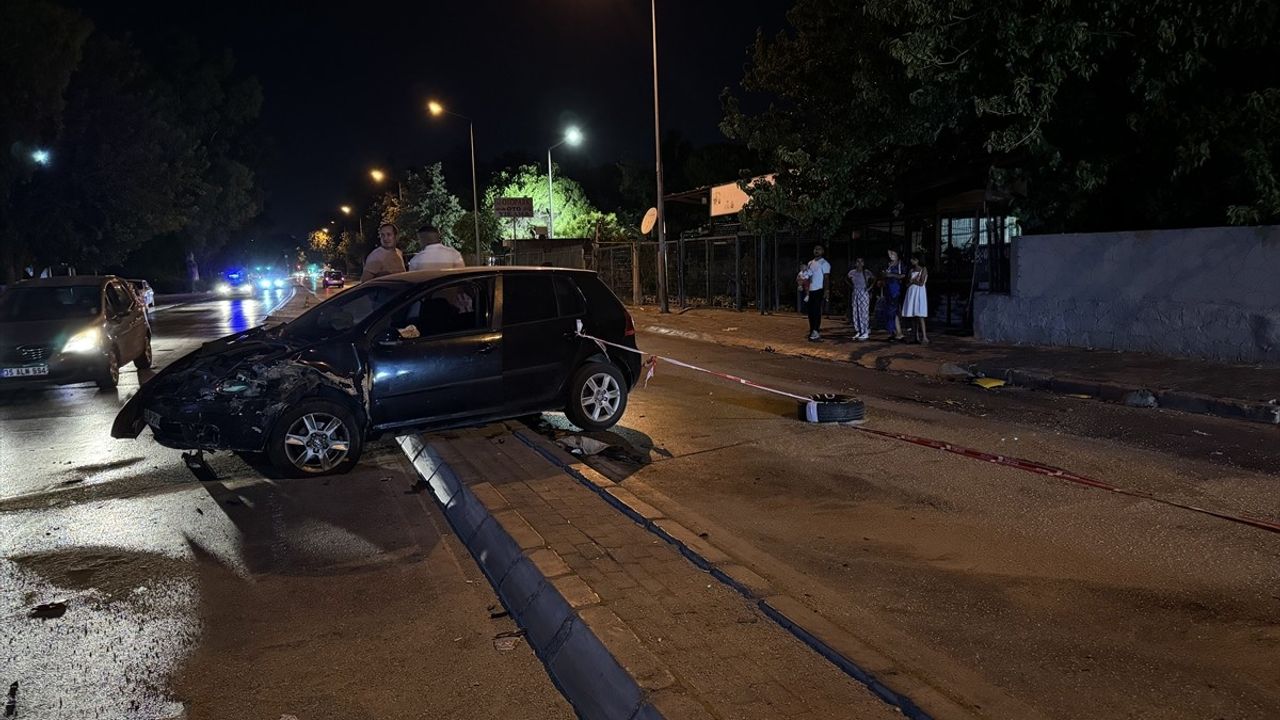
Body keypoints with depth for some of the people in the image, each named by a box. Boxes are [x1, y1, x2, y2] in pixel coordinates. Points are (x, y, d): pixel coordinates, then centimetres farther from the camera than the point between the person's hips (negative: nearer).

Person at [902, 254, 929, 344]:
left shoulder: (923, 269, -2)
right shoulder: (911, 270, 15)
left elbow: (921, 283, -10)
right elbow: (907, 283, 9)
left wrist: (912, 281, 0)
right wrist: (915, 280, -7)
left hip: (919, 293, -6)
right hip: (911, 293, 6)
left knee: (919, 316, -13)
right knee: (914, 316, 2)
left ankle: (924, 337, -15)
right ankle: (917, 337, 4)